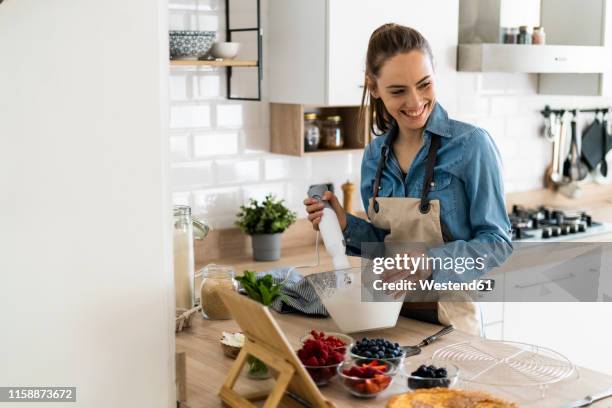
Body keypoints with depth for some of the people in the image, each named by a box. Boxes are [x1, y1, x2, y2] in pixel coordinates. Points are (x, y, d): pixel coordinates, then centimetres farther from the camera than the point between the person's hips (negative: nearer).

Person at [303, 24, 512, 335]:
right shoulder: (375, 154, 0)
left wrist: (428, 262, -27)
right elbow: (386, 243, 9)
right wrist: (345, 225, -9)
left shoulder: (471, 145, -15)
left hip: (448, 315, -4)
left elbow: (497, 242, -13)